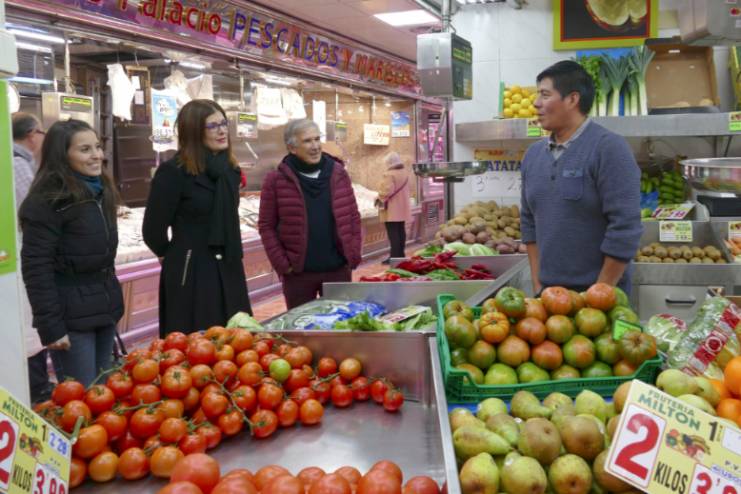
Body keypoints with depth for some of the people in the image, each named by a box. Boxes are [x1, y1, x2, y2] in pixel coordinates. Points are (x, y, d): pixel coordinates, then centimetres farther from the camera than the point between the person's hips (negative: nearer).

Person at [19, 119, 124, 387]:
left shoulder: (100, 191, 11)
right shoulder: (46, 201, -14)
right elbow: (36, 268, -17)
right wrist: (50, 326, -19)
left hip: (105, 306, 8)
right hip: (72, 315, -7)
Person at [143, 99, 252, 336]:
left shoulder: (228, 170, 10)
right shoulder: (173, 172, -12)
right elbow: (153, 230, -9)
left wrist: (232, 258, 15)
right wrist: (179, 258, 6)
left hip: (228, 272, 7)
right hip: (189, 275, -7)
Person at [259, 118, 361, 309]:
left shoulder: (338, 173, 5)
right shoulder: (276, 180, -3)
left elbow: (353, 217, 9)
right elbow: (266, 225, -2)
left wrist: (353, 255, 1)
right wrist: (282, 264, -8)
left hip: (338, 269, 2)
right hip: (298, 272, -2)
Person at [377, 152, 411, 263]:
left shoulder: (389, 174, -18)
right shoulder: (405, 173, 11)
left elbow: (387, 191, -25)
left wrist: (380, 199, -9)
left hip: (391, 210, -9)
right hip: (402, 209, 9)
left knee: (393, 233, -8)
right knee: (401, 231, 14)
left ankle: (394, 256, -9)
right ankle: (400, 254, 20)